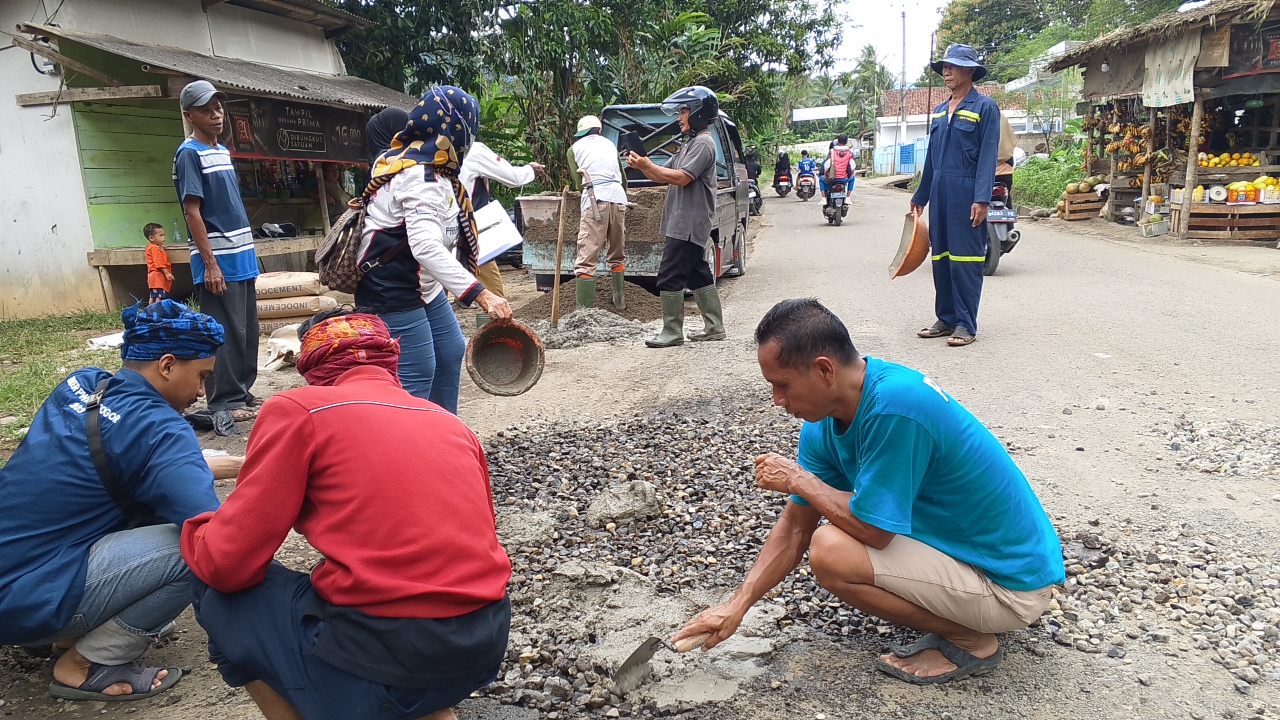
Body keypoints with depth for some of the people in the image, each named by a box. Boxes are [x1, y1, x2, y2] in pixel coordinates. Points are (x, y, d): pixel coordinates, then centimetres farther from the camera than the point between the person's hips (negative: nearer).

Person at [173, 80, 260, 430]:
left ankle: (242, 393, 21)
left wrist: (247, 251, 17)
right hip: (219, 262, -8)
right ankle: (224, 403, 3)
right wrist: (210, 264, -18)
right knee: (225, 333, -5)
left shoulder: (222, 151, 17)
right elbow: (192, 211, -13)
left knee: (248, 331, 12)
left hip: (242, 257, 8)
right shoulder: (189, 153, -8)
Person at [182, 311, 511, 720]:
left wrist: (195, 529, 21)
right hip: (485, 645, 6)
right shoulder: (452, 423, 15)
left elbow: (226, 563, -1)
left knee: (216, 590, 17)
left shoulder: (296, 410, 1)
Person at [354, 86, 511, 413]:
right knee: (418, 376, -12)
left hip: (423, 287, 11)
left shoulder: (403, 159, 7)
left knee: (451, 352, 19)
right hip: (394, 295, -11)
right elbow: (426, 247, -39)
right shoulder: (421, 178, -25)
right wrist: (481, 295, -46)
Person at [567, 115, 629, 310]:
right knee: (618, 255, 19)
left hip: (595, 201, -4)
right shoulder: (610, 144, 25)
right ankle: (620, 301, 27)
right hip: (618, 198, 4)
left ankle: (584, 310, -12)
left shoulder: (575, 148, 15)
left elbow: (579, 183, 10)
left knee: (586, 259, -6)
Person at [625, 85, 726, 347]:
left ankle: (672, 333, -4)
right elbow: (663, 176, 18)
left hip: (689, 225, -11)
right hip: (685, 224, 11)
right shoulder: (690, 144, 21)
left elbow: (682, 178, -21)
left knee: (669, 277, -9)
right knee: (697, 274, 13)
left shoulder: (703, 143, -11)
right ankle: (714, 327, 19)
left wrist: (648, 165, -16)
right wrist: (642, 165, 1)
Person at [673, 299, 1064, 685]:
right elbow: (795, 525, 2)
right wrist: (735, 606, -2)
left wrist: (798, 479, -12)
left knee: (830, 552, -21)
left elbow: (874, 530, -25)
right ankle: (957, 612, 15)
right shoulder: (825, 422, -3)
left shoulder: (894, 407, -30)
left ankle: (971, 641, -2)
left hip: (1013, 583, -9)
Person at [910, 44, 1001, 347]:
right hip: (940, 194, 7)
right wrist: (920, 196, 20)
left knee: (965, 259, -4)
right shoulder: (940, 111, 17)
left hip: (966, 193, -7)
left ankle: (966, 324, 2)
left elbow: (988, 155, -11)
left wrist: (982, 199, -20)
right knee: (941, 257, 9)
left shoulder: (985, 107, -4)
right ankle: (946, 319, 19)